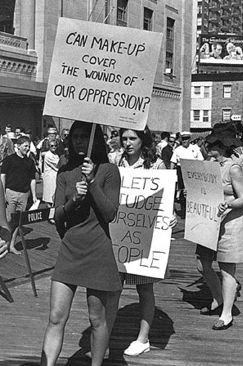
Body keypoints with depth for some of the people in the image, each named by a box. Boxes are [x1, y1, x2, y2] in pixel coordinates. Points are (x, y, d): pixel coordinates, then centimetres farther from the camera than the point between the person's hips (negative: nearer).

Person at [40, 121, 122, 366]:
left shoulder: (108, 171, -3)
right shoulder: (65, 173, 8)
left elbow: (110, 213, -10)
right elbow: (57, 217, 3)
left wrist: (92, 181, -16)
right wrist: (73, 199, -16)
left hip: (98, 251, -3)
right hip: (69, 250, 4)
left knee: (98, 319, 7)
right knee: (56, 318, 0)